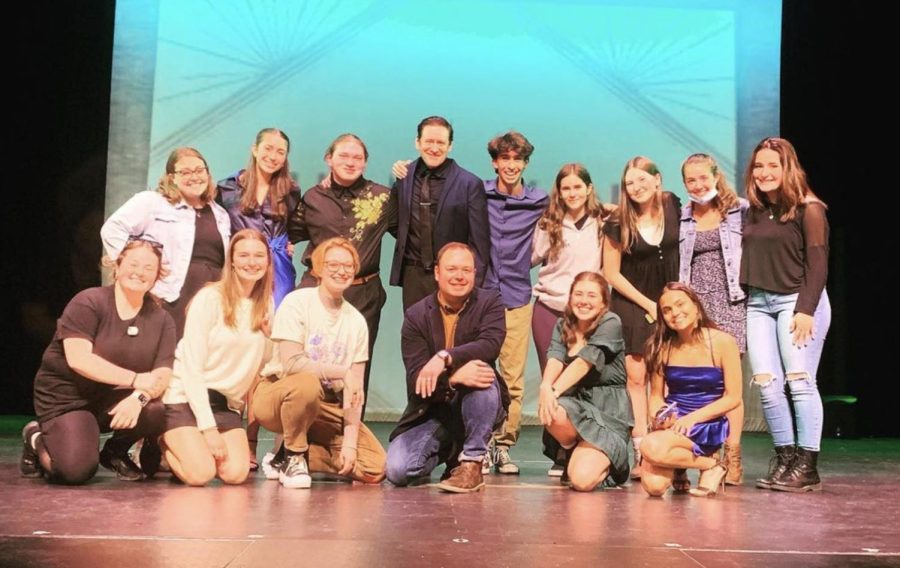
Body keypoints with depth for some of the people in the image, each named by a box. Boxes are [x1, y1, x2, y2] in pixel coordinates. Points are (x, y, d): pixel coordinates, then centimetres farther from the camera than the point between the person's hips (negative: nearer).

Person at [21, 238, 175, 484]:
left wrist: (139, 397, -30)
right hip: (66, 397, -4)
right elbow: (78, 359, -24)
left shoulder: (161, 319, 0)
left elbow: (162, 374, -7)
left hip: (116, 399, 4)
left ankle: (115, 452, 5)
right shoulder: (88, 302, -13)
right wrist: (135, 379, -27)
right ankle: (37, 438, 11)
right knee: (77, 470, -26)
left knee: (157, 412, -28)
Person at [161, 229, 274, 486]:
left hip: (228, 404, 5)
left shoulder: (266, 306, 7)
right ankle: (162, 446, 11)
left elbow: (260, 363, 7)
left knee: (236, 474, -16)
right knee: (200, 474, -22)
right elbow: (191, 367, -14)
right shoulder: (210, 298, -11)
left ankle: (199, 449, 16)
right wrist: (208, 427, -17)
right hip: (187, 399, -5)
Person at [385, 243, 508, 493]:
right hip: (431, 413, 1)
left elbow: (491, 344, -23)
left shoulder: (490, 303, -2)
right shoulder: (416, 315, -3)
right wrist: (454, 379, -33)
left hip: (476, 407, -1)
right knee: (398, 470, -19)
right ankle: (449, 451, 14)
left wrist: (445, 357, -36)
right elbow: (417, 378, -13)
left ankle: (471, 463, -19)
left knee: (483, 374, -33)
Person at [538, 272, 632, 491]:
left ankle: (608, 463, 13)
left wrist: (555, 391, -31)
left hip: (608, 409, -4)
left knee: (582, 479, -25)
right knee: (550, 412, -34)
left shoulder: (610, 323, -8)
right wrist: (545, 387, -32)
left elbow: (585, 361, -20)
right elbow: (555, 359, -10)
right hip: (578, 402, 5)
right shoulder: (563, 325, 8)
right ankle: (574, 453, 0)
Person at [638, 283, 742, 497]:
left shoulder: (723, 342, -6)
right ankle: (678, 468, 14)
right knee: (653, 485, -22)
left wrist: (692, 418, -16)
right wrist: (660, 416, -14)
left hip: (707, 426, -3)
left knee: (652, 447, -32)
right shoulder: (661, 347, 4)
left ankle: (712, 465, -5)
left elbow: (733, 397, -6)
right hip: (671, 424, 4)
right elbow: (656, 395, 9)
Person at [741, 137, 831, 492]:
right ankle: (785, 458, 9)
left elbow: (817, 264, -9)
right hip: (758, 304, 6)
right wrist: (743, 305, 11)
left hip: (797, 301, -5)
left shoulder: (808, 209, -4)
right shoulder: (755, 212, 14)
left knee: (799, 381, -7)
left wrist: (806, 310, -16)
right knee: (766, 384, -1)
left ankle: (807, 467, -1)